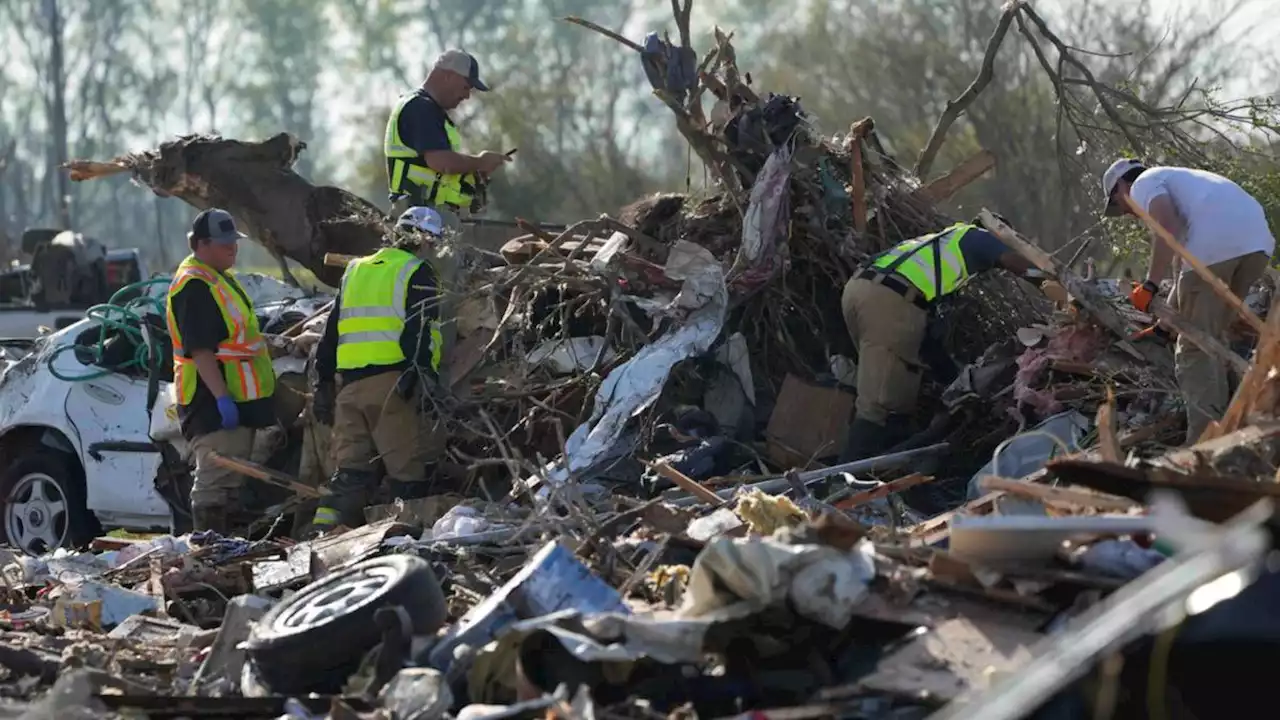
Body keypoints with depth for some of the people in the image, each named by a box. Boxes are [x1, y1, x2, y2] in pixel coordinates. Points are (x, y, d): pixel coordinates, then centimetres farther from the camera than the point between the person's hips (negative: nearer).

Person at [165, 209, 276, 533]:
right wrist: (222, 397, -28)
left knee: (229, 481, 16)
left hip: (233, 399, 11)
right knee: (215, 481, -11)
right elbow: (200, 350, -24)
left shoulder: (219, 278, 18)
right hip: (213, 402, -11)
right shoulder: (194, 285, -17)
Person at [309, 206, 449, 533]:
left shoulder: (355, 271, 22)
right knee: (406, 466, -5)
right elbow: (419, 331, -13)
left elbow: (331, 331, 22)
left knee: (350, 465, 8)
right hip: (391, 380, -6)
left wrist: (324, 383, 25)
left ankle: (325, 529, -2)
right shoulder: (417, 273, 1)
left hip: (351, 382, 6)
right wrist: (424, 375, -20)